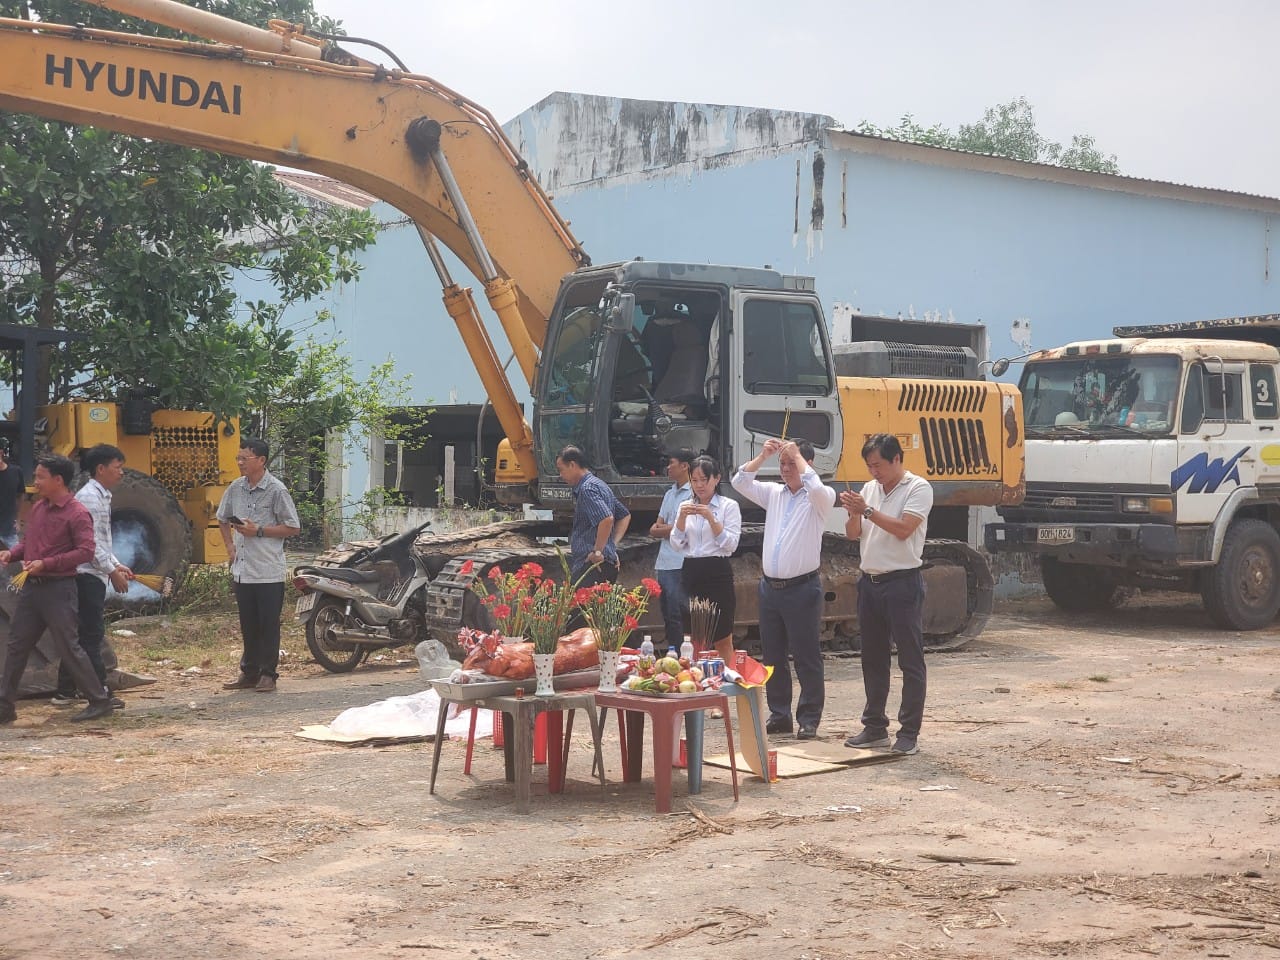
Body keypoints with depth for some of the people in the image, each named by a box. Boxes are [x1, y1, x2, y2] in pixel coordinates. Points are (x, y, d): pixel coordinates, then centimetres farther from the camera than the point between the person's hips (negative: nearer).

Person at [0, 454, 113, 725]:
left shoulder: (77, 513, -13)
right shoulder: (38, 507, 11)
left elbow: (86, 551, -20)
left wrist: (45, 564, -23)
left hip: (58, 589, -8)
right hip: (31, 587, 8)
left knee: (67, 647, -4)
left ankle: (100, 701, 7)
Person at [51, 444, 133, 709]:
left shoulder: (101, 496, 17)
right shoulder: (90, 497, -14)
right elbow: (91, 542, -19)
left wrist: (116, 565, 16)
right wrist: (112, 571, -15)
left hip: (93, 575, 10)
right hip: (88, 575, -10)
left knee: (82, 634, 12)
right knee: (91, 635, -6)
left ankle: (67, 692, 17)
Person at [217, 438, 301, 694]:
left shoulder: (276, 490, -9)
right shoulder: (235, 488, 8)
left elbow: (293, 528, -9)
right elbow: (222, 519, 26)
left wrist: (258, 531, -14)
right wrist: (230, 545, 11)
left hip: (268, 573, -5)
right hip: (242, 571, 5)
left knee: (268, 626, 1)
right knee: (248, 625, 12)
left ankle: (268, 673, 8)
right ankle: (249, 673, 21)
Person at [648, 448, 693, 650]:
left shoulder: (693, 493, -7)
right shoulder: (670, 494, 20)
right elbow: (654, 530, 18)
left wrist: (662, 529, 1)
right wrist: (671, 529, -3)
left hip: (679, 566, -8)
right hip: (663, 564, 8)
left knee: (678, 617, -8)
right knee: (668, 618, 11)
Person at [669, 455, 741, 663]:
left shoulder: (729, 506, -1)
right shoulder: (686, 506, 12)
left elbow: (731, 545, -10)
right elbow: (677, 544, 4)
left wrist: (710, 518, -19)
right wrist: (682, 518, -11)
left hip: (718, 573, -4)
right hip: (691, 573, 4)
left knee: (722, 639, 1)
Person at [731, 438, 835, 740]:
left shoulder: (821, 499, -3)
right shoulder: (774, 493, 13)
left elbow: (815, 486, -25)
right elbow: (740, 482, 9)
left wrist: (796, 454, -13)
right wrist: (763, 456, 0)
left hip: (802, 588, -6)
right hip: (770, 586, 6)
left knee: (807, 657, -1)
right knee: (772, 656, 11)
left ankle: (809, 719, 6)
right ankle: (779, 715, 20)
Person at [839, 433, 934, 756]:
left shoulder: (918, 488, -7)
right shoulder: (869, 488, 13)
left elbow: (903, 529, -19)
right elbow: (853, 534, 10)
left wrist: (867, 510, -17)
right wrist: (854, 513, -9)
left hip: (903, 582, -7)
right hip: (870, 581, 7)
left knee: (910, 660, -2)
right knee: (873, 658, 12)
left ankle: (909, 732, 1)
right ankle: (875, 727, 20)